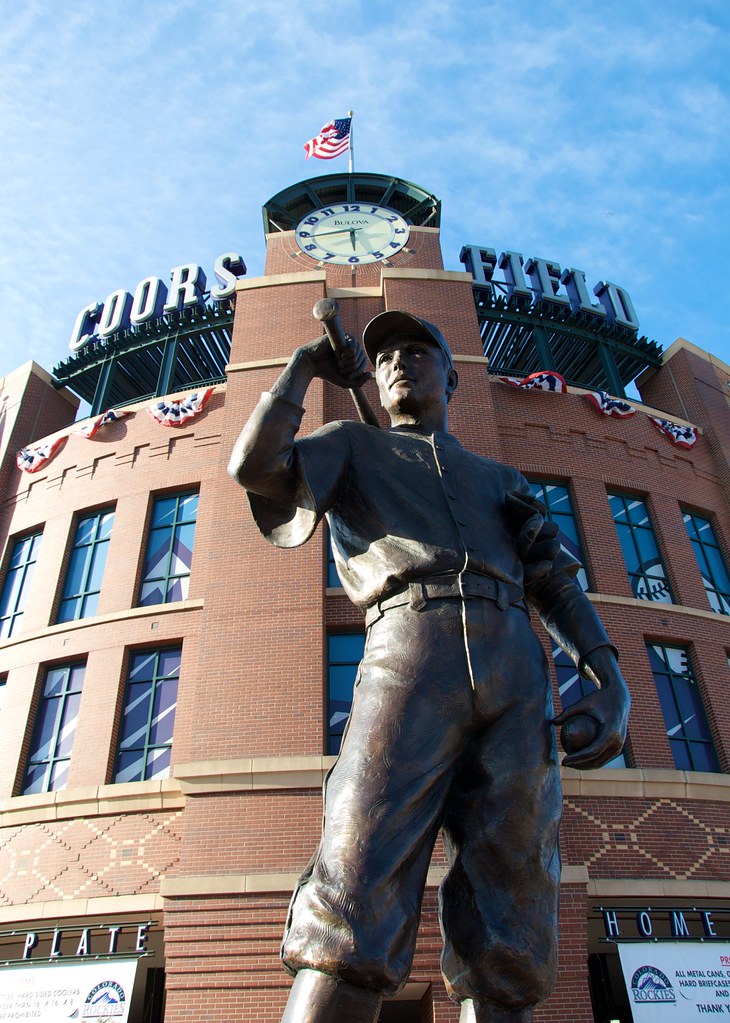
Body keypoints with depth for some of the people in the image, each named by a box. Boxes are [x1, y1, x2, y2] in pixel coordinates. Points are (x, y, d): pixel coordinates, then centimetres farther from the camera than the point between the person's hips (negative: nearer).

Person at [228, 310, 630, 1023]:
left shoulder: (497, 477, 33)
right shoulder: (353, 448, 26)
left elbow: (557, 584, 21)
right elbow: (254, 466, 6)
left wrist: (609, 682, 3)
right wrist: (305, 367, 20)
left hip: (518, 673, 4)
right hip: (407, 650, -3)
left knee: (508, 938, 0)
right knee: (354, 913, -16)